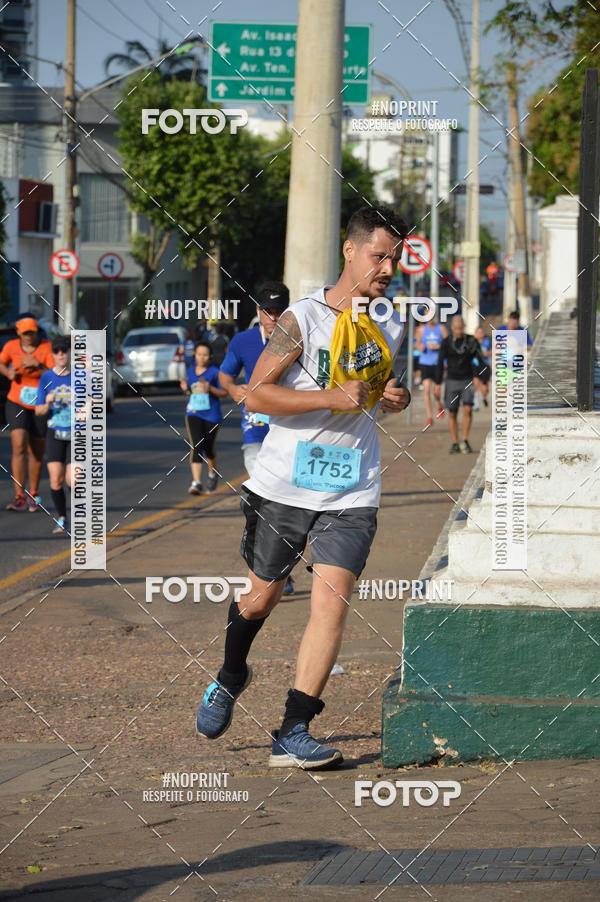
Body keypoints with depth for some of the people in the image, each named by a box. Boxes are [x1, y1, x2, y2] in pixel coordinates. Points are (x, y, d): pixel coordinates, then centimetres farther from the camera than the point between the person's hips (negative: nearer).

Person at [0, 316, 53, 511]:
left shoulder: (47, 348, -14)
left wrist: (38, 365, -37)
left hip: (41, 407, -1)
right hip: (17, 405, 1)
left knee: (37, 453, 9)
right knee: (19, 448, -15)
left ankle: (34, 495, 28)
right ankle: (19, 497, -18)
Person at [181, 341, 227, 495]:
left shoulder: (215, 372, -7)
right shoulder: (190, 371, 7)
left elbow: (224, 393, -5)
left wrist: (210, 389, -21)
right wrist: (185, 387, 0)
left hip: (212, 415, -2)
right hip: (193, 414, 2)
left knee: (208, 448, 10)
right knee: (196, 446, -14)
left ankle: (213, 474, 41)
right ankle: (196, 483, -20)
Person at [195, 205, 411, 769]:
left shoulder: (391, 326, 8)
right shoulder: (303, 319, -10)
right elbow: (257, 394, -13)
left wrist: (395, 400, 2)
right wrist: (333, 397, -22)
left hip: (352, 494, 3)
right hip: (283, 486, -3)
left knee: (331, 600, -13)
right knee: (261, 595, 13)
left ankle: (293, 734, -11)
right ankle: (230, 678, 44)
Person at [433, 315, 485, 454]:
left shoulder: (472, 341, -2)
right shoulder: (446, 342, -1)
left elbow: (481, 359, 3)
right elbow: (440, 364, 1)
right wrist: (437, 384, -3)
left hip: (467, 381, -1)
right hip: (452, 381, 1)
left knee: (467, 410, -17)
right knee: (452, 413, 2)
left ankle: (465, 441, -8)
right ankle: (455, 444, 13)